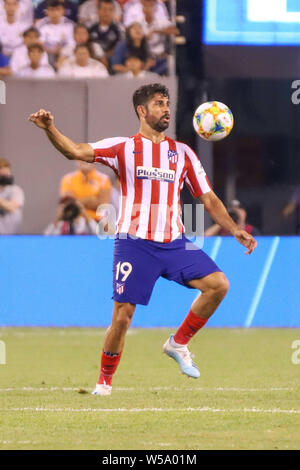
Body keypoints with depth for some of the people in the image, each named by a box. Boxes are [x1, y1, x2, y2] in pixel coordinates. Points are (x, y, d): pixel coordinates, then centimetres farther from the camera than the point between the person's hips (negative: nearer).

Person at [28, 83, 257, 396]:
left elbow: (208, 199, 16)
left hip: (174, 243, 3)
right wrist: (49, 129, -26)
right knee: (122, 315, -7)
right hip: (135, 244, -3)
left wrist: (235, 230, 5)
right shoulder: (123, 148, 4)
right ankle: (105, 381, 13)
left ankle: (178, 344, 4)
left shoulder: (183, 153, 14)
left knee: (218, 284, -14)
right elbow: (75, 151, -9)